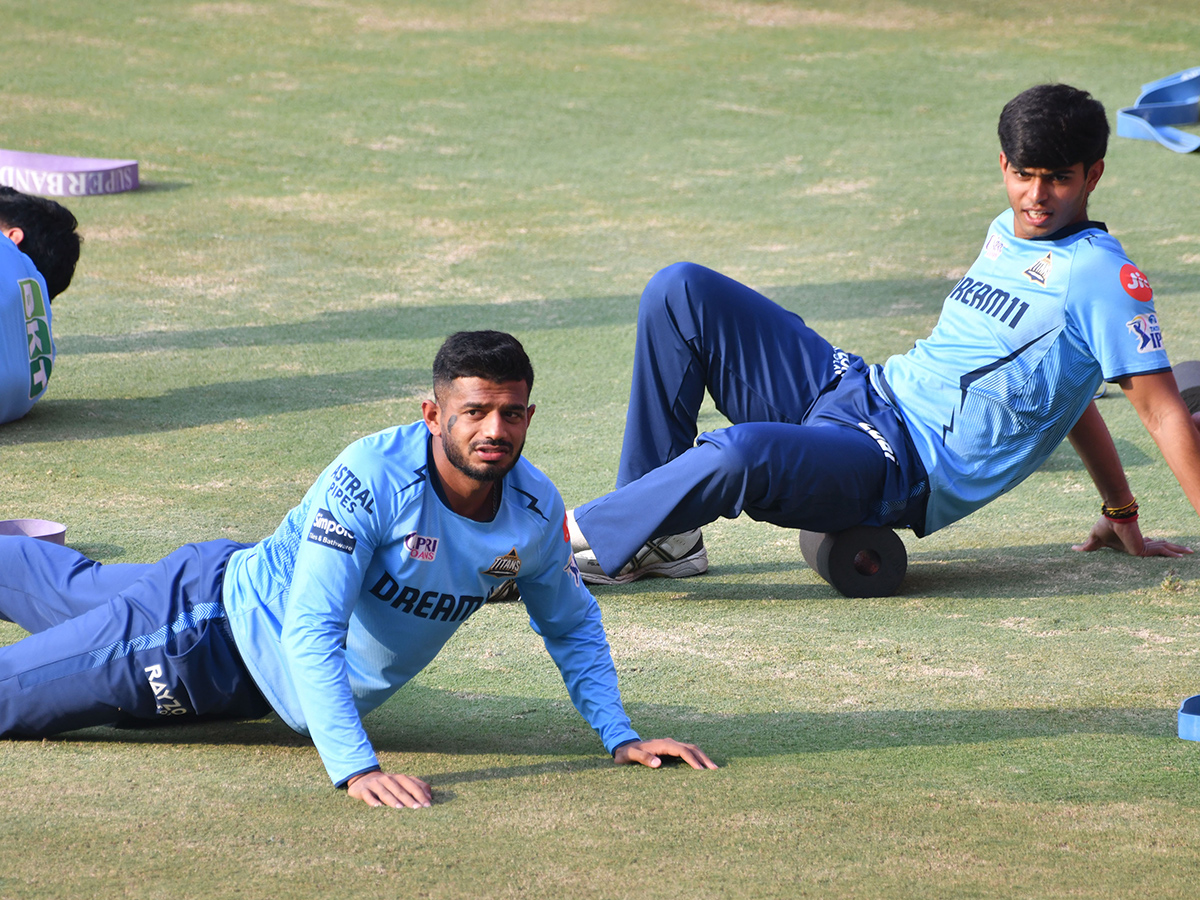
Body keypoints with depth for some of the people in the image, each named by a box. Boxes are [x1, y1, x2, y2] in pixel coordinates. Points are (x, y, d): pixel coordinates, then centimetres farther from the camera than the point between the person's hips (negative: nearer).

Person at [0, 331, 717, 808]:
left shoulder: (537, 510, -18)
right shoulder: (373, 476, -37)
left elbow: (572, 624, 2)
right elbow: (312, 630, -40)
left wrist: (619, 733, -10)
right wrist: (354, 765, -50)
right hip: (212, 631, -6)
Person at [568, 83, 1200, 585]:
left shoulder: (1101, 274, -11)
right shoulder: (1007, 233, 14)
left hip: (907, 475, -9)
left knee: (744, 453, -39)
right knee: (681, 291, 0)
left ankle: (583, 536, -17)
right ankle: (661, 534, -2)